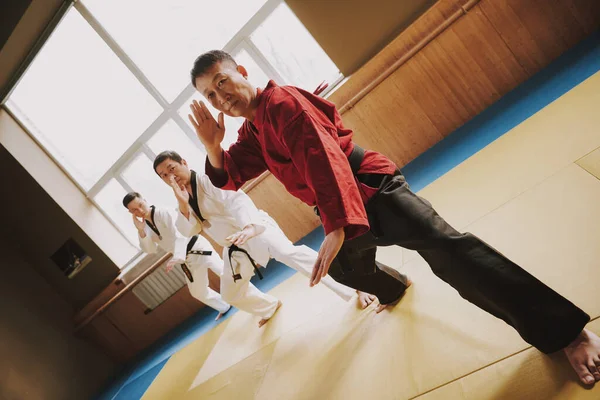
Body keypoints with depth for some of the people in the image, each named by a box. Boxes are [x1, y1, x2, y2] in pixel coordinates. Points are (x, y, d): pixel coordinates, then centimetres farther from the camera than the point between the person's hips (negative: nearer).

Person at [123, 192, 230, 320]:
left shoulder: (163, 213, -19)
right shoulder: (144, 225, 3)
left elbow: (179, 235, -24)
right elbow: (150, 250, -3)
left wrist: (176, 259, -34)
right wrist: (141, 230, -17)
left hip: (196, 248, -7)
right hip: (187, 259, 7)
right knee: (198, 292, 17)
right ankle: (224, 307, 38)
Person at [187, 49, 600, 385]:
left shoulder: (281, 102, -17)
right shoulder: (253, 130, 13)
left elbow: (323, 158, -28)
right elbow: (229, 175, 16)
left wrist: (337, 227, -36)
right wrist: (212, 146, -6)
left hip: (370, 189, -10)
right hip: (348, 206, 10)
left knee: (442, 246, -28)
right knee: (343, 266, 30)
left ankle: (566, 330, -28)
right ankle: (392, 288, 64)